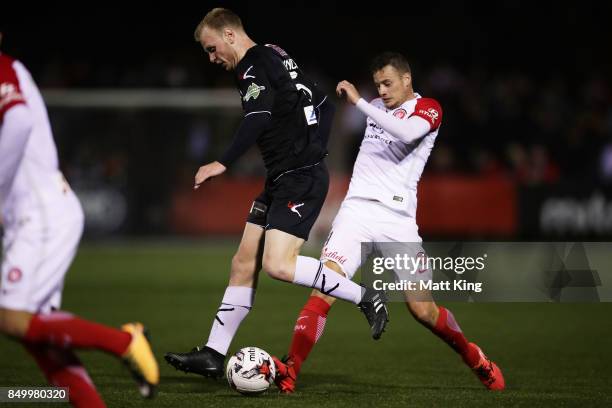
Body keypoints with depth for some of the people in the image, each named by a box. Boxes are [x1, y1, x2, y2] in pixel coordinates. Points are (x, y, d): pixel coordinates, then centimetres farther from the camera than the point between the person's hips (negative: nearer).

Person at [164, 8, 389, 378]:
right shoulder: (277, 58, 18)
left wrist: (223, 164, -29)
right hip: (282, 179, 10)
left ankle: (365, 297, -9)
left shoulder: (254, 66, -12)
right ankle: (213, 354, 10)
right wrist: (313, 150, 22)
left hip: (300, 180, -10)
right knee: (245, 263, 8)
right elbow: (324, 105, 25)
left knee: (278, 265, -20)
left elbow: (258, 119, -30)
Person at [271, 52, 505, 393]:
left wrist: (358, 101, -24)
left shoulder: (428, 108, -1)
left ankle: (475, 359, 24)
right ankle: (289, 373, -26)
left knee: (423, 309, -1)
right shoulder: (377, 107, 18)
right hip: (357, 209, 3)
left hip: (398, 221, -3)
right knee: (324, 289, -18)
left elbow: (406, 133, -25)